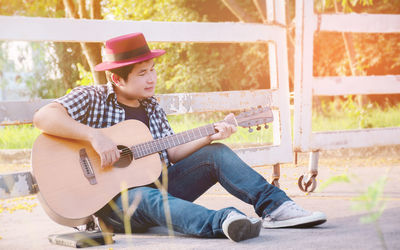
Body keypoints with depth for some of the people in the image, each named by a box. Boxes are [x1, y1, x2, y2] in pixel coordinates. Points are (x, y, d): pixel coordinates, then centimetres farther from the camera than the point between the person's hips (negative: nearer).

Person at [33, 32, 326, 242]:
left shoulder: (151, 106, 11)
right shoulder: (91, 99, -8)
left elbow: (171, 153, 9)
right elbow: (43, 117, -24)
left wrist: (209, 136, -5)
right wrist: (94, 135, -32)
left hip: (157, 185, 7)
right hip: (114, 199, -7)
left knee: (216, 154, -6)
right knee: (147, 198, -40)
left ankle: (275, 207, -18)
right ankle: (223, 221, -66)